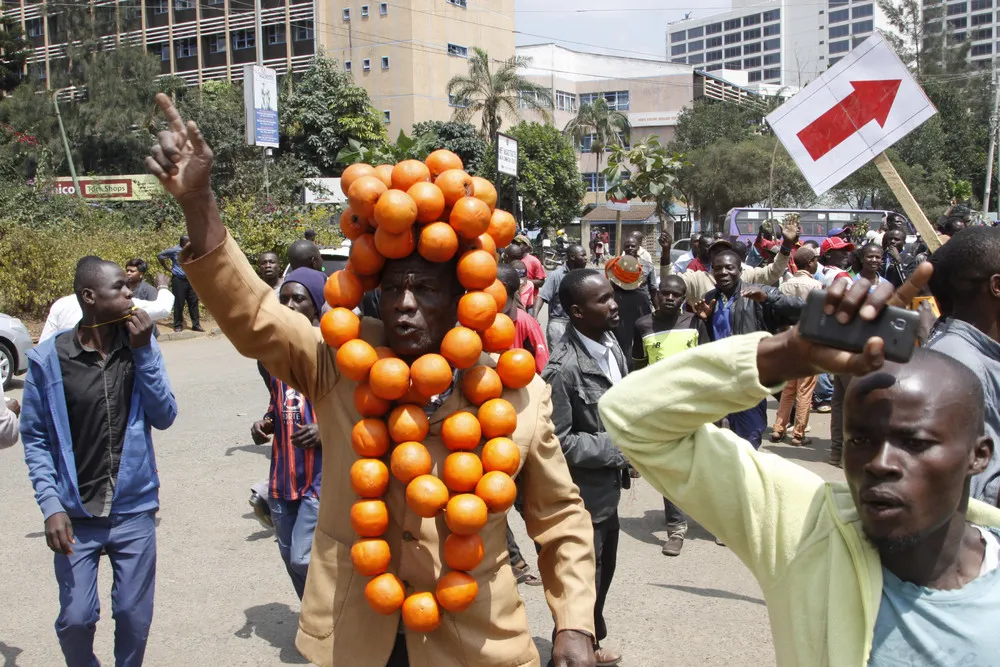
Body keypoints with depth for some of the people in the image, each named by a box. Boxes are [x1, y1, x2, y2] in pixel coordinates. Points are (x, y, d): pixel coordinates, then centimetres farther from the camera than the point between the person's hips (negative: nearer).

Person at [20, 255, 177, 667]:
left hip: (134, 510, 1)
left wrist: (143, 351, -13)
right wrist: (51, 505, -9)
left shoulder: (141, 346, -1)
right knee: (75, 618, 6)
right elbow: (34, 438, -1)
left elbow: (165, 417, -6)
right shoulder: (49, 358, -7)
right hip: (76, 514, -1)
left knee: (134, 617, 9)